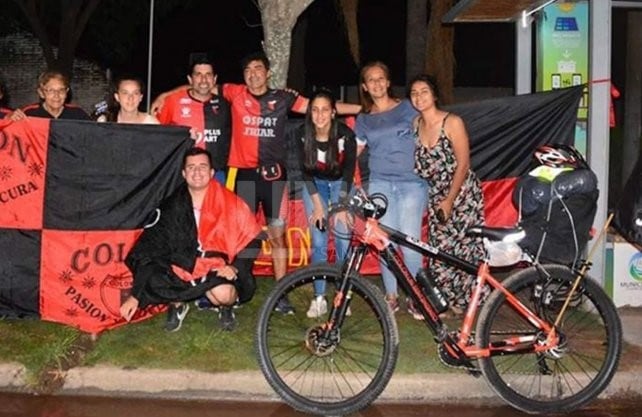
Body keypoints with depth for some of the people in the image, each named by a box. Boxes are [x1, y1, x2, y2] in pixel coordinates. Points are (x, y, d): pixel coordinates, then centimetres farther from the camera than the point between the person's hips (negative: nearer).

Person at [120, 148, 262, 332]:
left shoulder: (229, 203, -10)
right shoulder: (172, 207, -4)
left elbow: (252, 239, -1)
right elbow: (149, 249, -6)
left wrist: (235, 267, -16)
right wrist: (135, 295, -10)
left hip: (219, 269, -2)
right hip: (183, 267, 3)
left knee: (223, 293, -35)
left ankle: (226, 306, 5)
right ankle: (177, 305, 9)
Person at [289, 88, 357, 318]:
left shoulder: (346, 134, -25)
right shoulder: (301, 134, -21)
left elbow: (349, 172, -17)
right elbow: (306, 172, -14)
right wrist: (318, 205, -16)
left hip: (340, 183, -1)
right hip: (314, 184, 1)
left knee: (342, 240, -9)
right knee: (318, 242, -6)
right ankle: (319, 299, 0)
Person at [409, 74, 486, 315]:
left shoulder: (452, 122, -14)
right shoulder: (415, 125, 2)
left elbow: (462, 165, -14)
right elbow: (418, 165, 8)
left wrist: (449, 200, -15)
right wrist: (439, 200, 1)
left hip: (462, 193, -5)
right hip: (436, 196, 5)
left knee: (464, 246, -3)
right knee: (440, 248, 3)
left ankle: (466, 300, 13)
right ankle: (449, 301, 17)